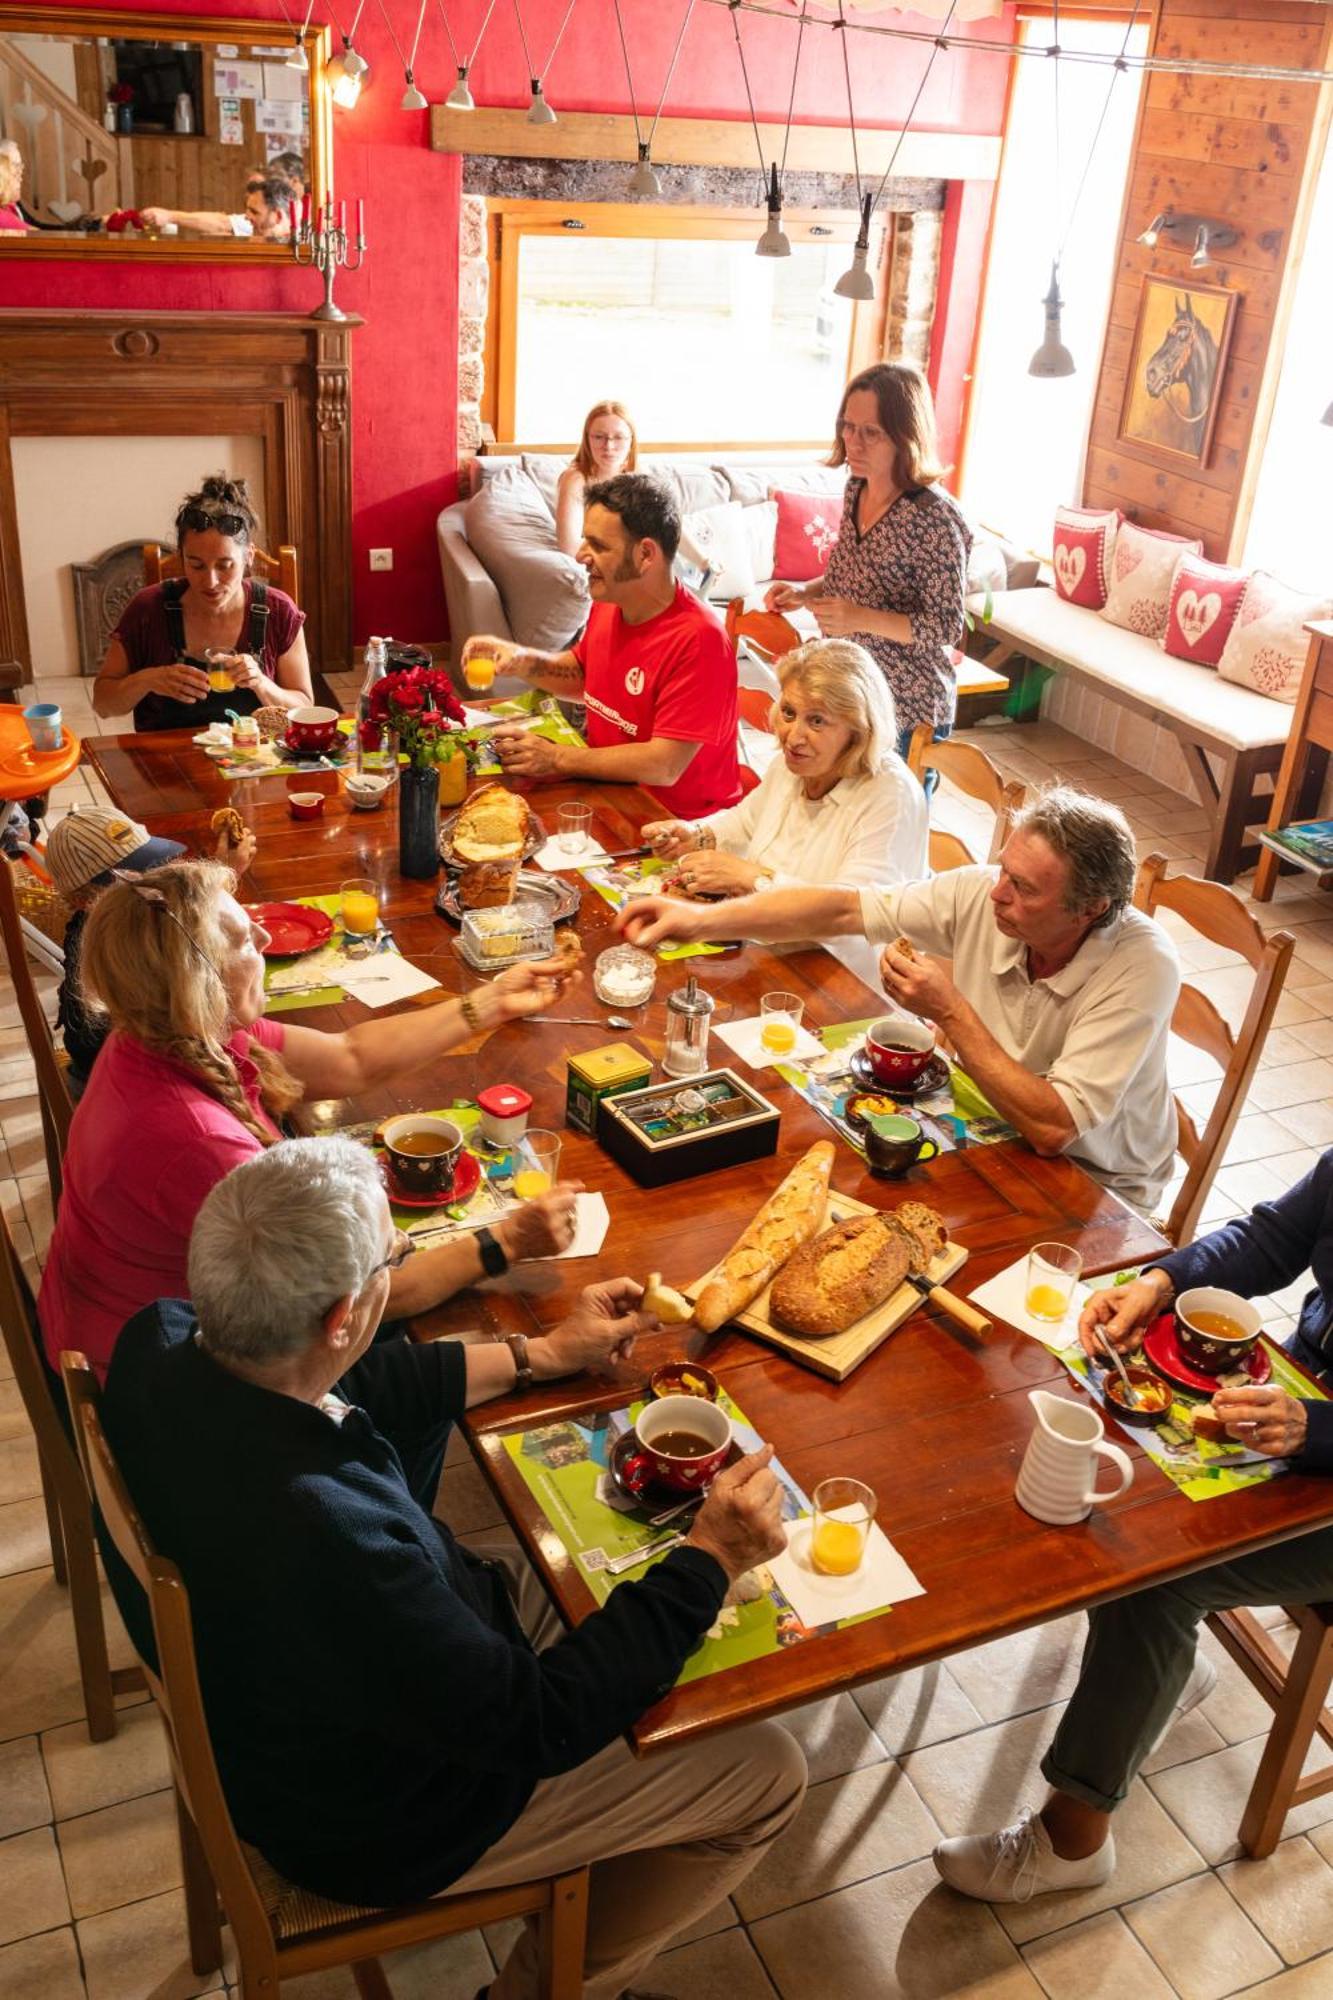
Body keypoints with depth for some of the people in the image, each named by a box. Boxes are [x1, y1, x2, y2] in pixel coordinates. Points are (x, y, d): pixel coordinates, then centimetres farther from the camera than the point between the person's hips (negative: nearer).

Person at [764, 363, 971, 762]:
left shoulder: (936, 517, -22)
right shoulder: (856, 489, 1)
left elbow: (946, 627, -19)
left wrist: (863, 619, -31)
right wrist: (805, 592, -3)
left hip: (905, 712, -7)